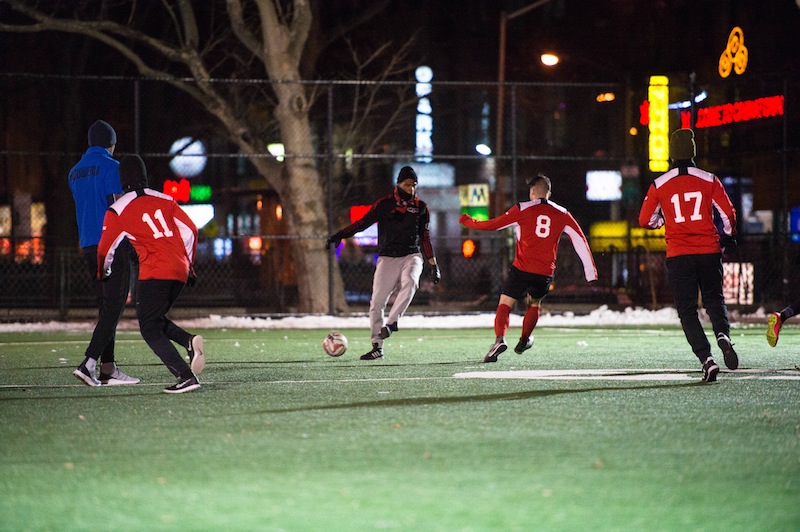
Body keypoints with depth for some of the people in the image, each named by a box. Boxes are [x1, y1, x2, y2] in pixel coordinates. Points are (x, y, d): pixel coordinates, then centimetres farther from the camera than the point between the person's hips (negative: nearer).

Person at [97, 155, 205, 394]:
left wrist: (103, 273, 27)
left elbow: (106, 249, 7)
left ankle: (186, 376, -14)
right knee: (156, 319, 22)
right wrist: (188, 264, 23)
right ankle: (189, 341, -4)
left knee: (150, 329, 0)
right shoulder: (164, 200, 14)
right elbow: (190, 230, 12)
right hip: (179, 271, 6)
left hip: (154, 273, -6)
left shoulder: (117, 210, 1)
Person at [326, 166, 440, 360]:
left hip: (411, 256, 1)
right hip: (387, 258, -1)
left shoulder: (420, 207, 7)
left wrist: (433, 264, 9)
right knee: (377, 302, -6)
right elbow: (363, 222, -5)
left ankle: (391, 322, -31)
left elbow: (424, 237, 13)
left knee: (410, 283, -33)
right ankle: (377, 346, 2)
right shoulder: (385, 204, -1)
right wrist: (339, 236, -16)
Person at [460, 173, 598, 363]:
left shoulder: (522, 209, 0)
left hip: (521, 269, -3)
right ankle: (525, 339, 32)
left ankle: (499, 338, -24)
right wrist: (590, 271, 10)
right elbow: (580, 240, 7)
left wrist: (468, 221, 19)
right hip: (545, 272, 3)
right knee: (534, 304, 28)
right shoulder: (562, 214, 8)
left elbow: (493, 225, 3)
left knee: (505, 304, -2)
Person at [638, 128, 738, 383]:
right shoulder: (709, 180, 0)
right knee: (714, 300, 18)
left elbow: (645, 220, 6)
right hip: (709, 251, 1)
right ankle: (723, 335, -13)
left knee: (687, 311, 6)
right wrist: (730, 236, 20)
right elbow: (728, 214, 1)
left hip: (678, 256, -1)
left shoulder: (659, 185, 0)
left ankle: (706, 359, -10)